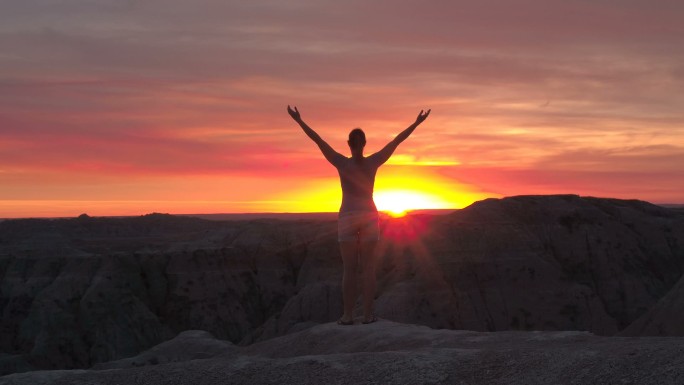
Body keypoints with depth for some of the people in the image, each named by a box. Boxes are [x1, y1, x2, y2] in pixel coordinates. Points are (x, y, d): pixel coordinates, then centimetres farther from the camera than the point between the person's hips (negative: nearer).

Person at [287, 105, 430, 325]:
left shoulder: (341, 163, -10)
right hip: (369, 217, 1)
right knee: (368, 268, 2)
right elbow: (397, 141, 0)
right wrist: (416, 123, 6)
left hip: (347, 219, -1)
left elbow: (318, 140, -10)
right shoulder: (373, 162, -5)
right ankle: (368, 314, -1)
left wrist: (299, 121, -7)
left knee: (349, 269, 1)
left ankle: (347, 315, -1)